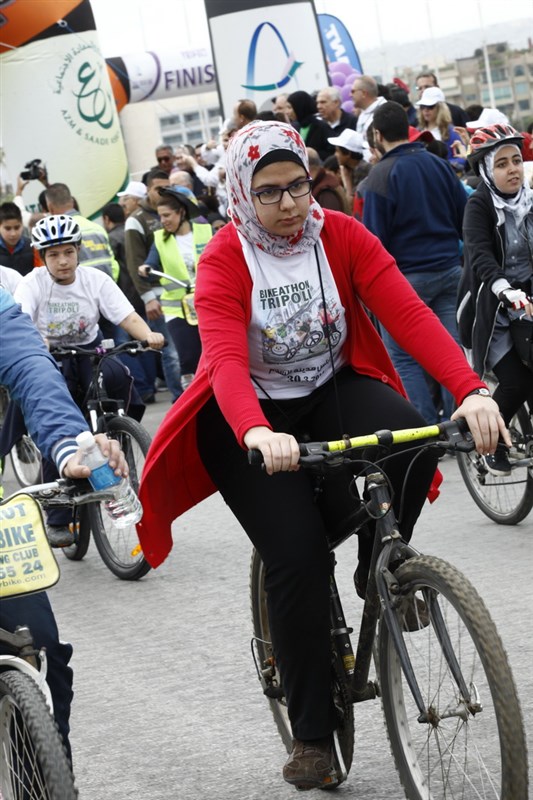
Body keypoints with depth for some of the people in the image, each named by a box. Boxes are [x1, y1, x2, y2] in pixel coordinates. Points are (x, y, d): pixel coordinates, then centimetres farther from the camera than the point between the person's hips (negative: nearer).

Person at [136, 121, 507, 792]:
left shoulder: (342, 236, -10)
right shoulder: (223, 260, -17)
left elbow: (409, 314, -21)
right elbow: (225, 359, -32)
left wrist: (472, 391, -38)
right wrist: (257, 433, -54)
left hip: (333, 390, 2)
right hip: (253, 414, -2)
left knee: (413, 440, -30)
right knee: (297, 554, -19)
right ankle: (312, 734, -3)